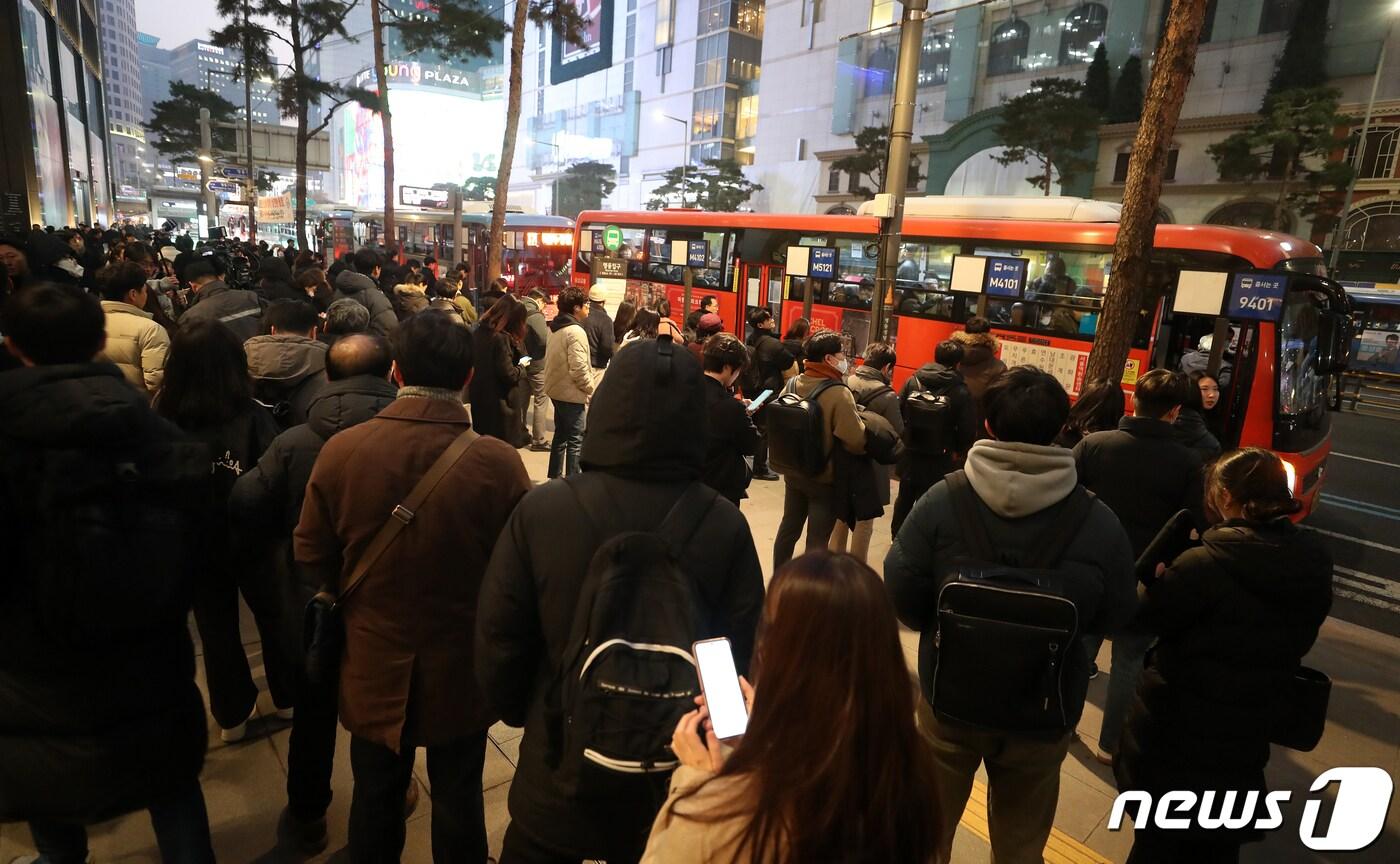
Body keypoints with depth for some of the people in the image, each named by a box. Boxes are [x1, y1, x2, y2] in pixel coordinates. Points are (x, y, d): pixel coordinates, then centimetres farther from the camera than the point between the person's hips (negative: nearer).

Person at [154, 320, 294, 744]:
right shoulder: (253, 418, -21)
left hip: (194, 543, 2)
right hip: (251, 537, -1)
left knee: (216, 629, 18)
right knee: (275, 617, 20)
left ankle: (232, 716, 33)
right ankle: (288, 698, 36)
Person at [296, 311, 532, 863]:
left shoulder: (340, 450, -17)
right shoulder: (499, 462, -24)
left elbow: (311, 555, -5)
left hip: (374, 668, 2)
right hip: (462, 669, -1)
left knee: (376, 800, 25)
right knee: (458, 802, 21)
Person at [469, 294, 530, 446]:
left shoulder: (478, 332, 5)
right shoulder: (502, 338, -20)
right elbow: (508, 374, -22)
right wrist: (521, 368, -2)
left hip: (479, 398, 8)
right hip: (501, 402, -8)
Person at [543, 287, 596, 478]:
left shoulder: (555, 329, 9)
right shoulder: (576, 331, -19)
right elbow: (579, 369, -24)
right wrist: (591, 389, -10)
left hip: (556, 390, 9)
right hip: (571, 393, -9)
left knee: (560, 435, 20)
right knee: (575, 440, -1)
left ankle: (555, 476, 29)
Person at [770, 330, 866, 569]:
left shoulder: (792, 384, -4)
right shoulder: (839, 393, -24)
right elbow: (857, 441, -26)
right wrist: (861, 421, -6)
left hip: (792, 471, 7)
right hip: (824, 478, -7)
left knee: (788, 528, 21)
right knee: (817, 540, 6)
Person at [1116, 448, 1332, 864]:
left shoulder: (1204, 565, -29)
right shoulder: (1313, 567, -8)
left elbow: (1151, 619, -15)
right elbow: (1294, 642, 6)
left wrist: (1161, 577, 2)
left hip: (1174, 728, -5)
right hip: (1245, 735, 5)